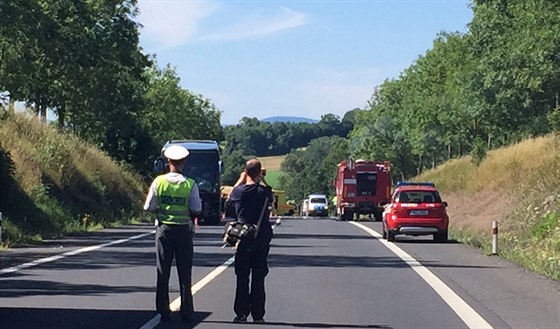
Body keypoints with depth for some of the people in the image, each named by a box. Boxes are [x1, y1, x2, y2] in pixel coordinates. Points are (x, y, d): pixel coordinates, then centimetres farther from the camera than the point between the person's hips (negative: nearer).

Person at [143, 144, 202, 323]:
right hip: (184, 229, -1)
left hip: (164, 228, 1)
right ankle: (186, 312, 6)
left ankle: (163, 311, 7)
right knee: (185, 273, 6)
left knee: (163, 272, 8)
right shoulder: (190, 184, -9)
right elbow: (197, 210, -9)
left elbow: (148, 207, -5)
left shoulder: (159, 182, -6)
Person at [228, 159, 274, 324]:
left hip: (244, 240, -1)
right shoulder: (265, 191, -7)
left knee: (242, 277, 6)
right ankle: (258, 315, 6)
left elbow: (230, 195, 15)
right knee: (259, 278, 6)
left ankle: (241, 313, 5)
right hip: (262, 239, 1)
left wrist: (241, 179, 23)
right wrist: (261, 180, 16)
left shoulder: (239, 191, -8)